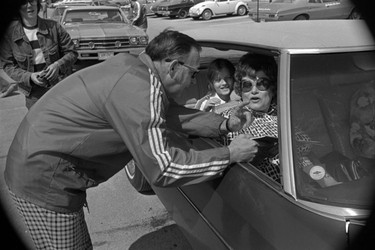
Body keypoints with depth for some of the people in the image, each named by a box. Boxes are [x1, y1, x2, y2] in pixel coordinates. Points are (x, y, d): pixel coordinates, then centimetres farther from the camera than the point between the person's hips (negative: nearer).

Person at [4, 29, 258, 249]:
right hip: (43, 179, -9)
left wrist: (223, 124, 2)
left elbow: (170, 113, 12)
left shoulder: (134, 66, 2)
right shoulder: (141, 88, -26)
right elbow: (163, 169, -27)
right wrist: (229, 155, -18)